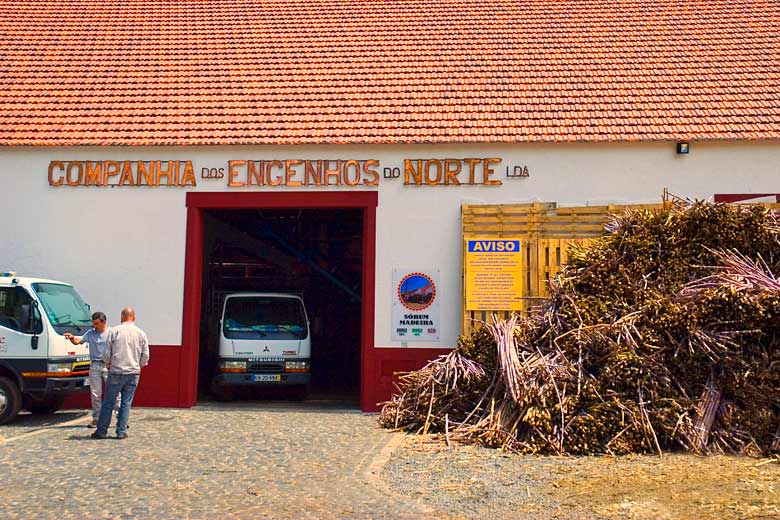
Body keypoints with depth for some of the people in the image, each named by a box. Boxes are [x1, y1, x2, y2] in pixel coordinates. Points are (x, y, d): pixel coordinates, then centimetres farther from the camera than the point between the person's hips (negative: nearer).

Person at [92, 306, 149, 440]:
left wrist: (108, 364, 18)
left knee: (108, 402, 7)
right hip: (133, 373, 2)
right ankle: (121, 432, 7)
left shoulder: (114, 331, -3)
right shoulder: (141, 333, 3)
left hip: (116, 372, -2)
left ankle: (101, 431, 12)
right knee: (126, 403, 8)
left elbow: (107, 353, -1)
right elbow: (145, 356, 4)